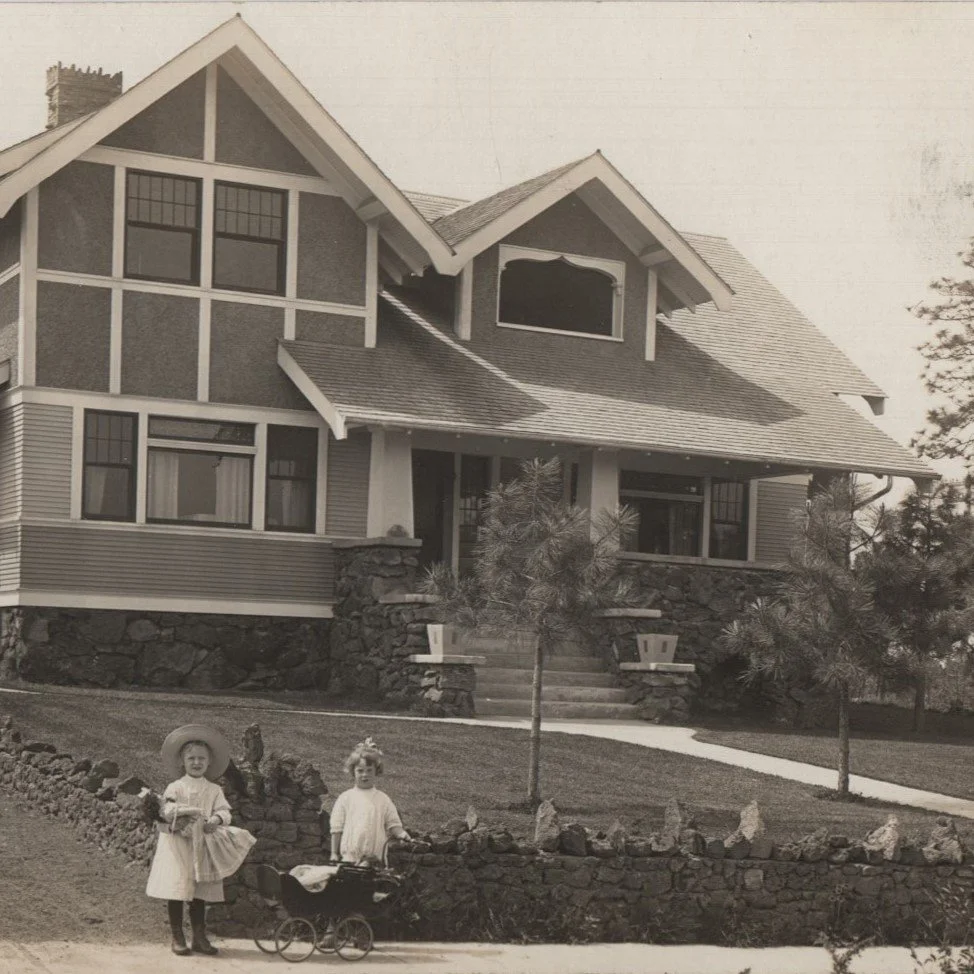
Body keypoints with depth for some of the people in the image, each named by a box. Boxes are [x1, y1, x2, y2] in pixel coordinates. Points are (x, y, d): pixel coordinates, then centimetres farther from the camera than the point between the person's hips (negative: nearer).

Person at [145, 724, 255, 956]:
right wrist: (184, 812, -27)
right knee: (176, 892, -2)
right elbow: (166, 811, -10)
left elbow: (224, 811, -2)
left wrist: (216, 819, -22)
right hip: (177, 844, -3)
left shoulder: (214, 790, 7)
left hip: (203, 847, 3)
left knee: (200, 894, 8)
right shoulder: (175, 788, -1)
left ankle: (199, 937, 17)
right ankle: (177, 938, 8)